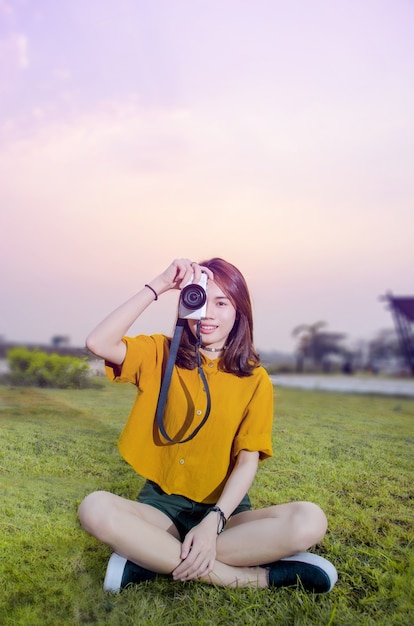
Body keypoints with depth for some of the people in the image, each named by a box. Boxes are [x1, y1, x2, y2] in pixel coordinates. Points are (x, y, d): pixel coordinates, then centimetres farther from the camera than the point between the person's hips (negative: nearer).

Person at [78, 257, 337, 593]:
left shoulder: (255, 379, -1)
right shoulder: (160, 354, 1)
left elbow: (248, 460, -8)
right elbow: (99, 344, -17)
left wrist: (213, 522, -23)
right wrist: (158, 286, -17)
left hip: (225, 509, 1)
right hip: (162, 504, 0)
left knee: (310, 520, -27)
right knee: (95, 508, -31)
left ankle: (151, 559, -22)